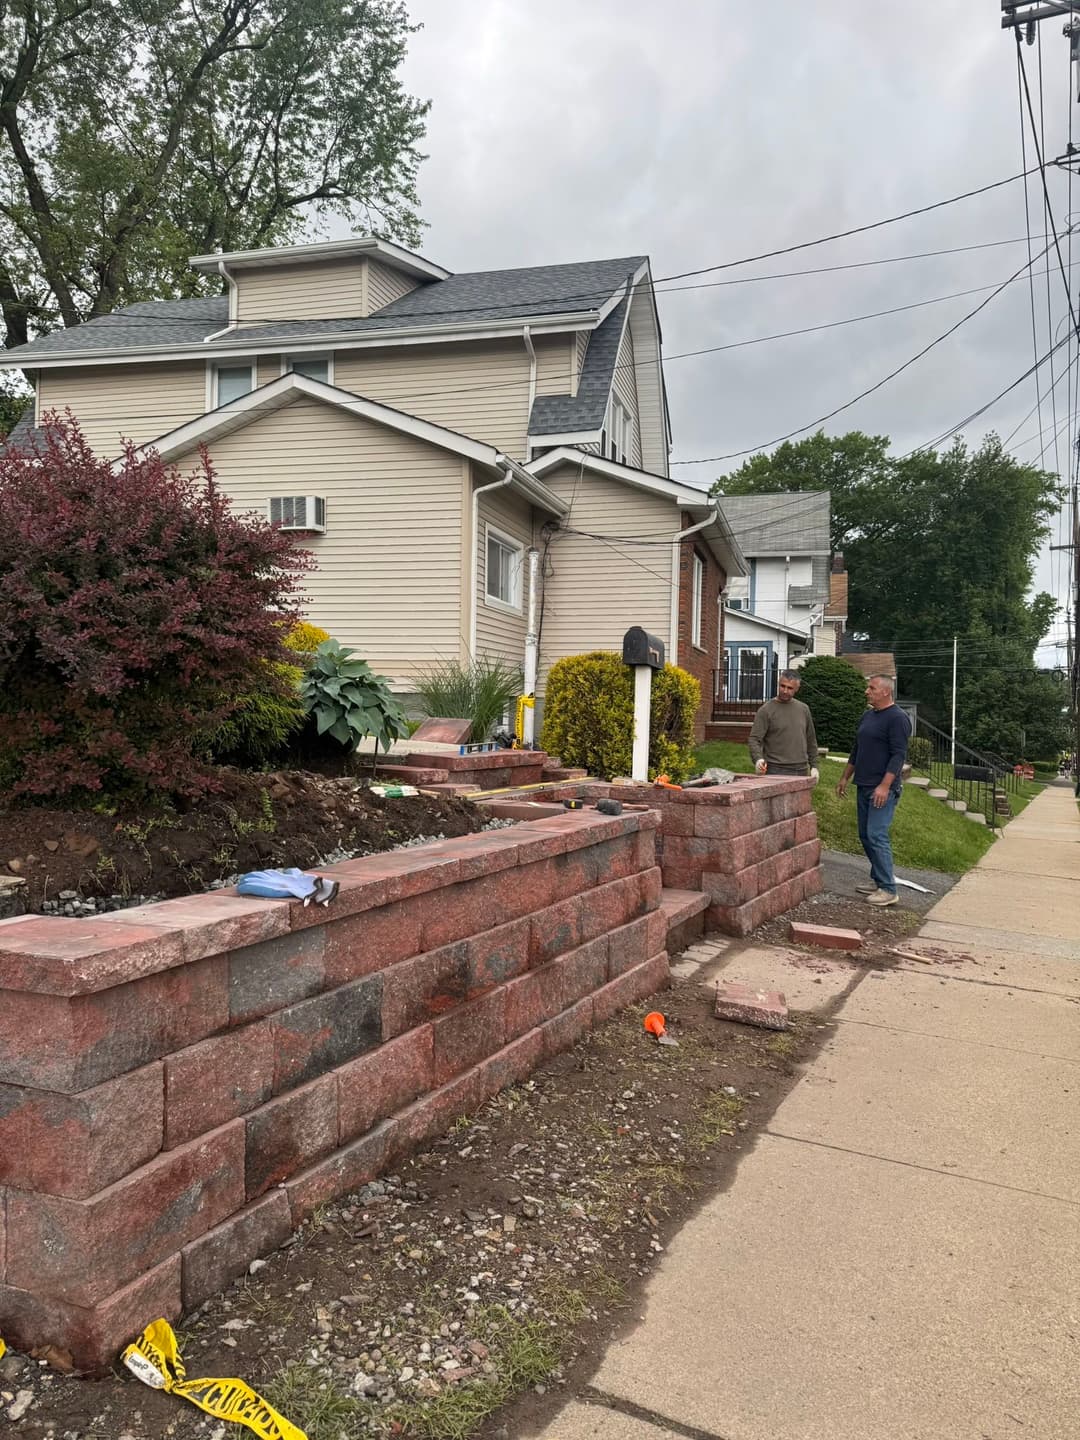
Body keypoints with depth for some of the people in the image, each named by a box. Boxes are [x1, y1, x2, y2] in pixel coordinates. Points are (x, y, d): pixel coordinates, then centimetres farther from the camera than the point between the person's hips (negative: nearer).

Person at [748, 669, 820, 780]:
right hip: (776, 771, -5)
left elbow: (811, 740, 20)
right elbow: (754, 739, -9)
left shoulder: (803, 709, 13)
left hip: (801, 771, 5)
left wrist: (814, 766, 13)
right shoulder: (766, 710, -3)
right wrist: (758, 759, -27)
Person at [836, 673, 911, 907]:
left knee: (877, 836, -12)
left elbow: (898, 755, -18)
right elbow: (856, 750, 24)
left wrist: (884, 786, -24)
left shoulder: (897, 718, -12)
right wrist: (845, 777, 24)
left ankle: (888, 889, -8)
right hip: (864, 787, 9)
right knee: (865, 835, 12)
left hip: (882, 789, -9)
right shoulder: (868, 716, 16)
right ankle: (878, 880, 22)